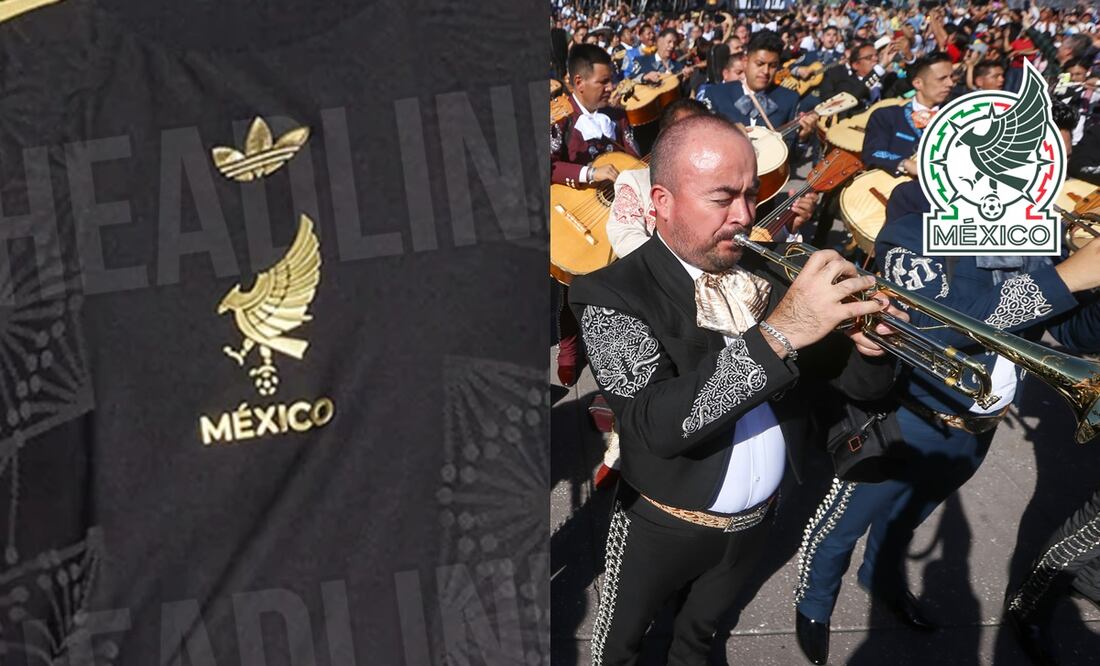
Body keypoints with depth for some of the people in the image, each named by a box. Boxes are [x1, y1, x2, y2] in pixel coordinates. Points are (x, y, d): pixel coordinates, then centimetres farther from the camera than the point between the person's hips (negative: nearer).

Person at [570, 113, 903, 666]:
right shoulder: (613, 295, -23)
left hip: (755, 519, 5)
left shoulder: (762, 277, -6)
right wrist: (776, 334, -43)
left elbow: (861, 382, -3)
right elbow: (656, 426, -37)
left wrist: (866, 341, -27)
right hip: (664, 530, -4)